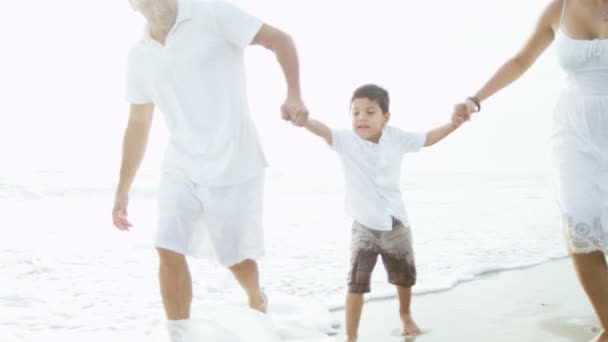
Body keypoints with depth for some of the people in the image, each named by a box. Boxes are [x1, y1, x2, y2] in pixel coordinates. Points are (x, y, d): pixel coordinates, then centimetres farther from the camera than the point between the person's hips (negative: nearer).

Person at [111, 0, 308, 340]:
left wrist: (294, 94, -25)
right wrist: (122, 190, 12)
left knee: (237, 256, 8)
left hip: (233, 167, -4)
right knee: (169, 251, -9)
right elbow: (138, 125, 12)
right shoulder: (139, 56, 6)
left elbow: (280, 39, -9)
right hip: (181, 168, 4)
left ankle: (257, 300, 41)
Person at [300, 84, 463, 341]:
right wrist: (302, 118, -57)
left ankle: (405, 316, 52)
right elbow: (322, 129, -37)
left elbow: (428, 139, 6)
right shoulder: (345, 140, -18)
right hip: (364, 228, -3)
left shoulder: (396, 138, -8)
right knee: (357, 283, -14)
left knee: (405, 277, 24)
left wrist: (455, 123, -5)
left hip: (396, 224, 4)